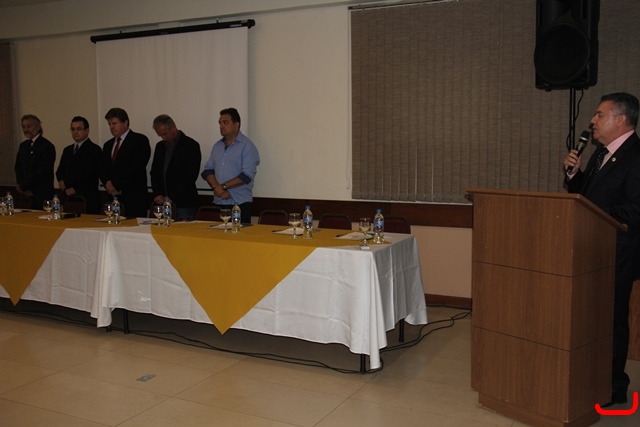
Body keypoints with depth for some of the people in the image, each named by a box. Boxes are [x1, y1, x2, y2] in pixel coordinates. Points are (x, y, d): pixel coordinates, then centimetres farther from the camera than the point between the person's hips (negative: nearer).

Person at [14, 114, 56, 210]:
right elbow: (18, 167, 16)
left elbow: (41, 171, -14)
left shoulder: (47, 146, -8)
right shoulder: (23, 145, 17)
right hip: (25, 195, 6)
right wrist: (21, 187, -1)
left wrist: (23, 186, -10)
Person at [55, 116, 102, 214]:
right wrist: (67, 188, -6)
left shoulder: (94, 150, -4)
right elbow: (59, 172, 12)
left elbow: (87, 174, -14)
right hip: (68, 199, 6)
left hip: (87, 200, -6)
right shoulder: (67, 150, 20)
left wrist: (66, 182, -8)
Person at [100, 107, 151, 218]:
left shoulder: (140, 140, -1)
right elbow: (103, 170, 16)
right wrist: (108, 183, -6)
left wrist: (115, 184, -11)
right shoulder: (108, 145, 21)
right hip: (113, 198, 5)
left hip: (134, 198, -5)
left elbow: (137, 168, -12)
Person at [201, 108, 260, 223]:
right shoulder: (217, 146, 16)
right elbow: (208, 170, 10)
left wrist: (223, 186, -12)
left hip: (240, 204, -5)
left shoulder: (247, 146, -4)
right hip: (218, 203, 5)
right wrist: (216, 188, -8)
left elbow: (247, 174, -14)